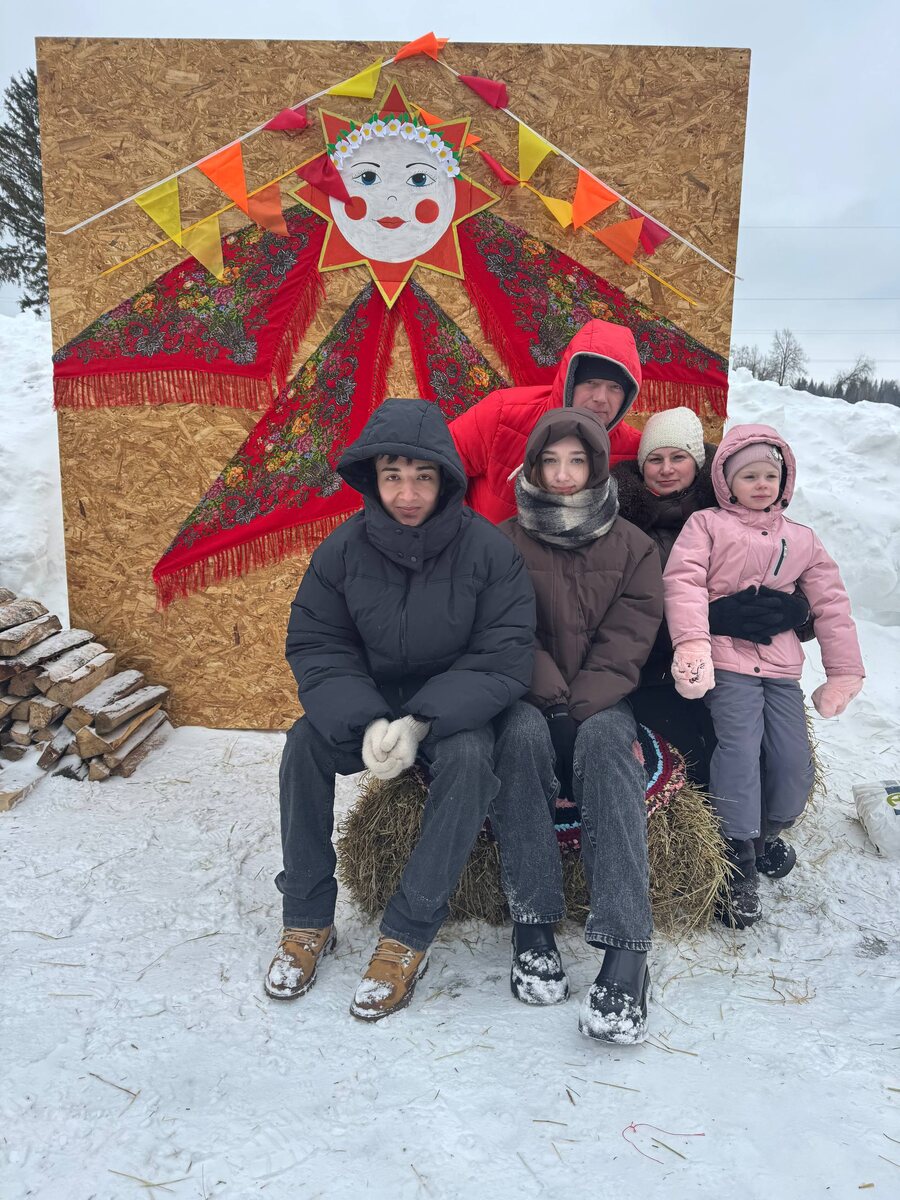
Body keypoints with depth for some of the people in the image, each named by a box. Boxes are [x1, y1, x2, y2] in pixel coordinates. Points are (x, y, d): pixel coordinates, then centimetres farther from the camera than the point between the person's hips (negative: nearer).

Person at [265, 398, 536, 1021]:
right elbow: (316, 645, -9)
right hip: (368, 704, 3)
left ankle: (409, 934, -19)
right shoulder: (346, 547, -9)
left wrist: (420, 722, -30)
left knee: (469, 756, -32)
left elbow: (503, 660, -18)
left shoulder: (488, 549, -16)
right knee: (305, 741, -23)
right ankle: (307, 917, -6)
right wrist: (367, 721, -26)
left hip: (456, 709, -2)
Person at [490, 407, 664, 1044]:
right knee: (523, 733, -35)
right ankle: (533, 920, -28)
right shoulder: (507, 542, 6)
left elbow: (626, 641, -3)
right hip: (527, 698, 0)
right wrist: (550, 695, -18)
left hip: (599, 704, 0)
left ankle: (626, 947, -41)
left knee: (606, 743, -34)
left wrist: (580, 706, -17)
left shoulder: (633, 547, 8)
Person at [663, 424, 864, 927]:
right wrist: (692, 642, -23)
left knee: (796, 759, -1)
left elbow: (832, 605, 15)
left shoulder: (802, 540, 19)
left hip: (781, 666, 5)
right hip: (726, 660, -4)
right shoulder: (706, 524, 6)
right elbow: (684, 582, -9)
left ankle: (769, 829, 30)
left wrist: (846, 673, 9)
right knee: (739, 746, -18)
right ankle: (739, 864, -5)